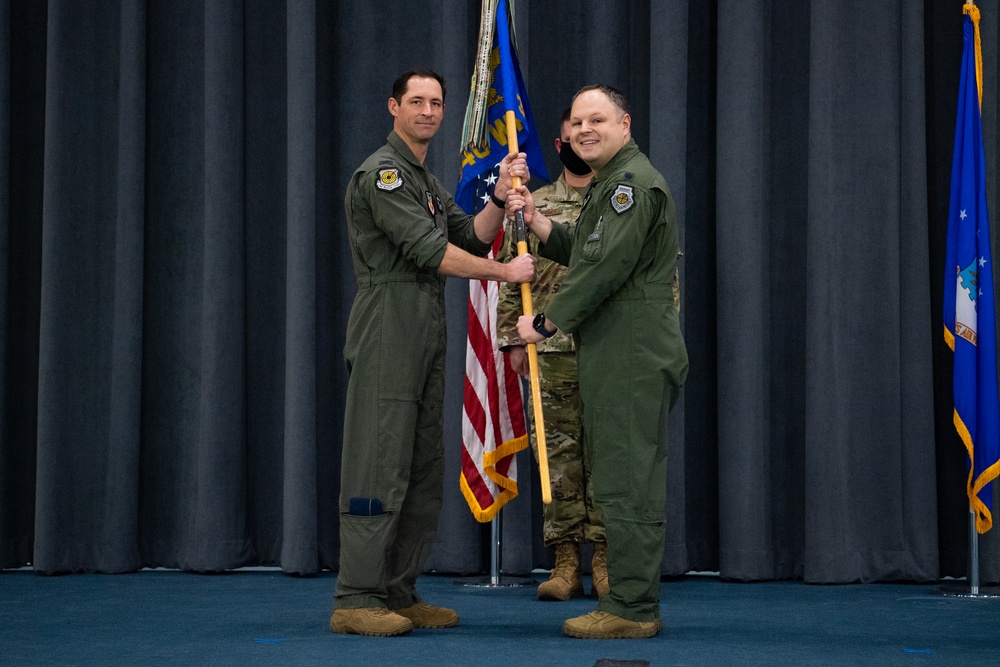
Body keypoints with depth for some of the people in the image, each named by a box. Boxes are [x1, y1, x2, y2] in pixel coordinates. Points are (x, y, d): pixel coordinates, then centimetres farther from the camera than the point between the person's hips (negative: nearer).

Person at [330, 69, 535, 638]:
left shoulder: (427, 182, 23)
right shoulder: (382, 173, -9)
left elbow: (471, 237, 15)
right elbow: (431, 252, -16)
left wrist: (502, 197, 1)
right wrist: (507, 271, -9)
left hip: (426, 339, 10)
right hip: (388, 335, -10)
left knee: (424, 472, 10)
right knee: (380, 471, -11)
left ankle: (399, 593, 16)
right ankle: (355, 601, -8)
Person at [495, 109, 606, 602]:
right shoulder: (533, 206, 11)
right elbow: (510, 278, 12)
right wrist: (513, 339, 5)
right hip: (550, 352, 2)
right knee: (557, 452, 2)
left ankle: (604, 561, 7)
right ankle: (565, 562, 9)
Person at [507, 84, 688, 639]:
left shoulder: (633, 181, -12)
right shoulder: (609, 183, 22)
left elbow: (604, 267, -19)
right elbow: (581, 254, 23)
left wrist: (545, 323, -12)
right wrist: (534, 219, 10)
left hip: (633, 357, -11)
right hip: (613, 355, 11)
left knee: (626, 480, -9)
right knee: (620, 479, 13)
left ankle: (631, 609, -5)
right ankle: (634, 603, 20)